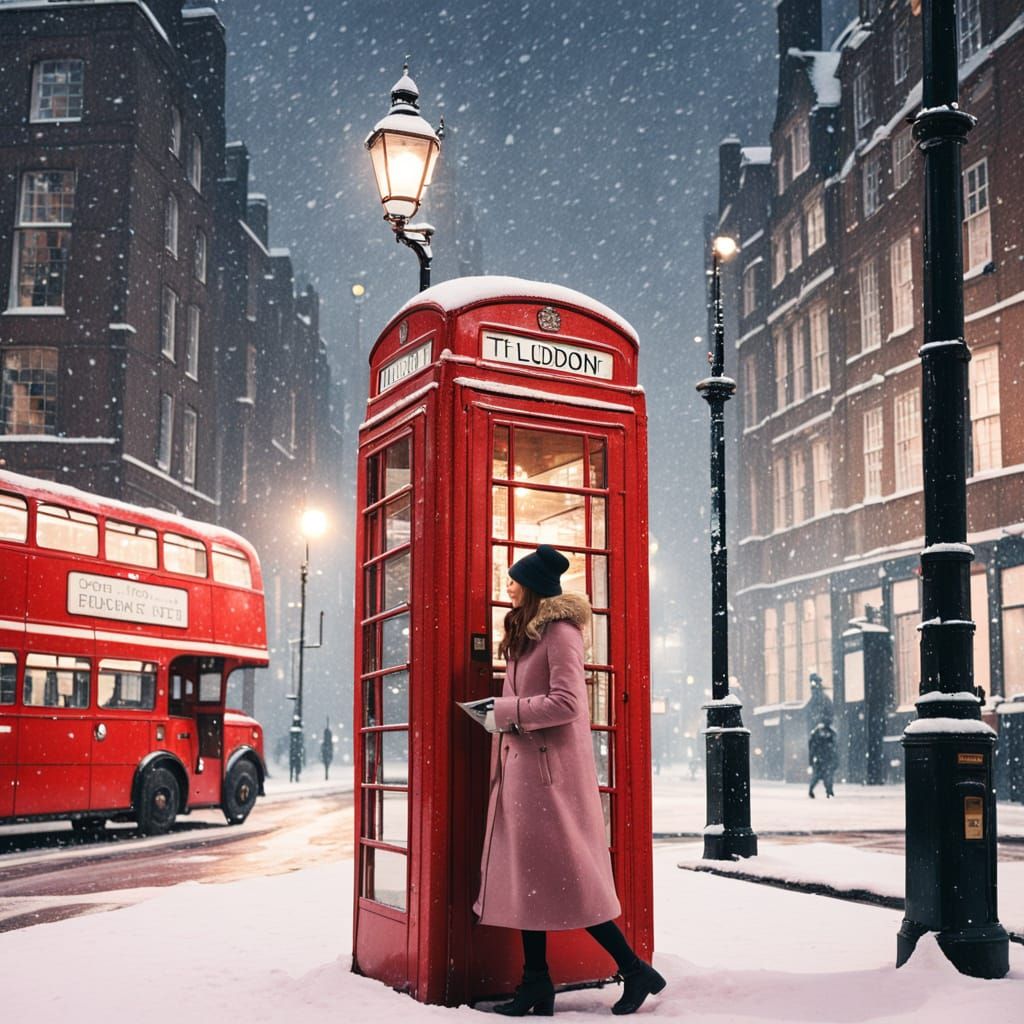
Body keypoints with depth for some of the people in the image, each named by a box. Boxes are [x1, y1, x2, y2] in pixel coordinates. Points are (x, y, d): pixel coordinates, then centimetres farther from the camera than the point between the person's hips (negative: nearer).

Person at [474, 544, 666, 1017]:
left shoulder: (560, 632, -12)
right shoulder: (525, 633, 17)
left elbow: (567, 703, -20)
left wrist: (507, 712, -15)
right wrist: (500, 713, 8)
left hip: (550, 769, -9)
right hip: (522, 768, 10)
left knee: (562, 874, -6)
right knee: (527, 872, 9)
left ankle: (635, 971, 6)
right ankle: (536, 985, 15)